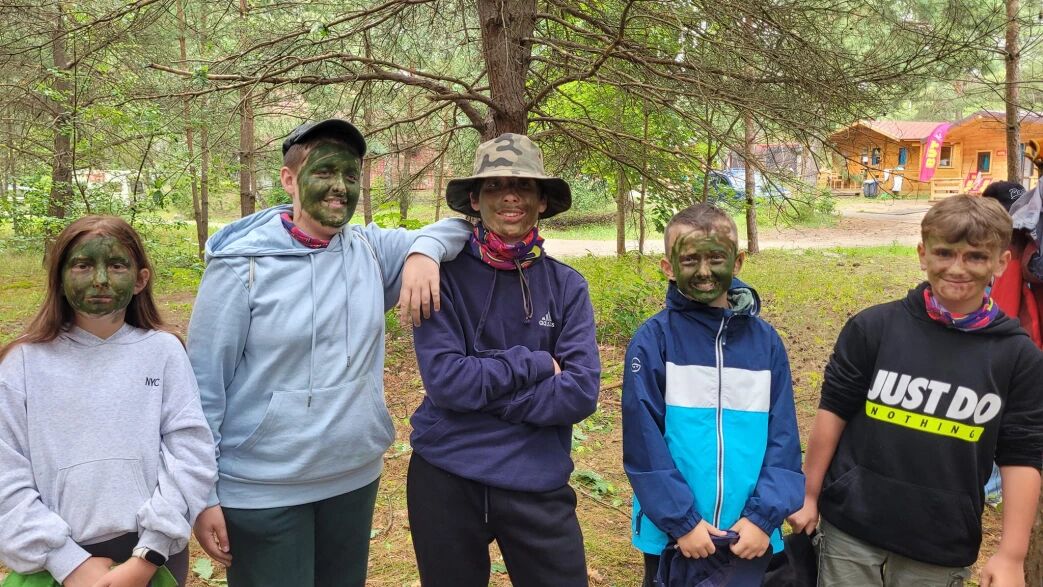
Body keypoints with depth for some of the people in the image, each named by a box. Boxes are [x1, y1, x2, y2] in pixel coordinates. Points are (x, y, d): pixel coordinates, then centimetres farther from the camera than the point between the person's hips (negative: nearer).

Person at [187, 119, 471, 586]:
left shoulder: (372, 250, -1)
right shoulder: (242, 265, -12)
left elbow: (463, 223, 9)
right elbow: (205, 384, -9)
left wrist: (424, 250, -13)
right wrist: (203, 495, -9)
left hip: (356, 479, 5)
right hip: (262, 493, -4)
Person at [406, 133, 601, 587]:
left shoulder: (567, 286, -1)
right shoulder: (447, 275, -6)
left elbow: (580, 393, -11)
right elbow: (444, 380, -17)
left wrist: (481, 388, -15)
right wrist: (535, 364, -13)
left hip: (537, 482, 1)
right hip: (445, 477, -1)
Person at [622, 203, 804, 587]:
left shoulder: (766, 340, 0)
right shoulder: (652, 341, -9)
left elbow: (783, 435, 0)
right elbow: (643, 440, -11)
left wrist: (763, 515, -9)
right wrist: (681, 520, -14)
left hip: (750, 535, 2)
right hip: (671, 534, -2)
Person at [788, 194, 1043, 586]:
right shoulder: (873, 327, -7)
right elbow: (834, 411, -1)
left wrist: (1012, 555, -4)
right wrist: (809, 496, 2)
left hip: (943, 550, 1)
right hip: (851, 528, 0)